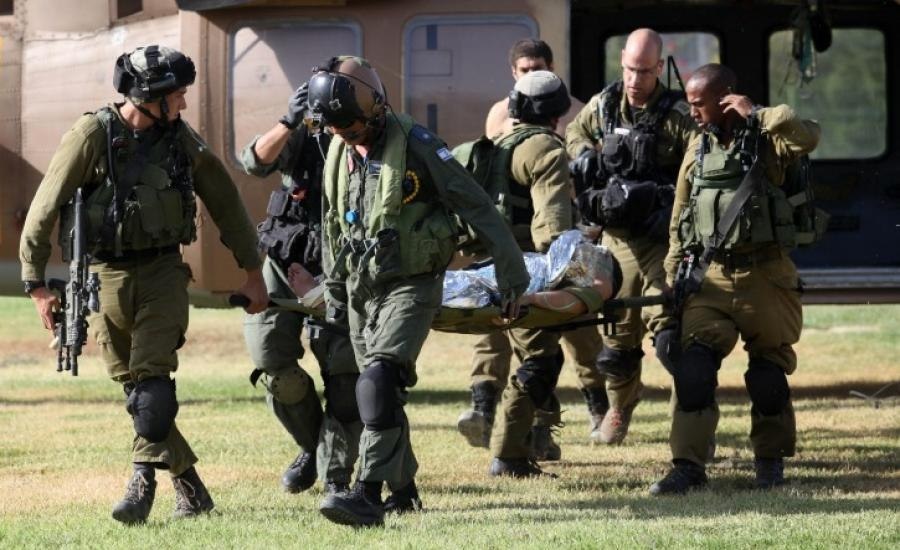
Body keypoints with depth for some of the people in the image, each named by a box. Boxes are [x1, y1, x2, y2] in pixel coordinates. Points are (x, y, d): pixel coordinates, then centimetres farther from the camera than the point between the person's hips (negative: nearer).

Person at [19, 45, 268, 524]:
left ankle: (142, 482, -17)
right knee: (134, 387, 3)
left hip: (162, 272, 1)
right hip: (106, 277, -1)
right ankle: (189, 487, 12)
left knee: (151, 376, -16)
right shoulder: (93, 135, -10)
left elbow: (224, 202, 11)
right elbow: (44, 210, -7)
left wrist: (253, 272, 10)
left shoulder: (179, 137, 1)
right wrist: (36, 284, -9)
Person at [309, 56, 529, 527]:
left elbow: (478, 209, -12)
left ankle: (368, 495, -28)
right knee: (381, 392, 12)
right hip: (361, 288, 7)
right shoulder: (338, 153, 6)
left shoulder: (416, 145, -14)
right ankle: (403, 489, 26)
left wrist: (512, 274, -11)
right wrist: (333, 289, 23)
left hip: (412, 284, -7)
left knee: (380, 379, -22)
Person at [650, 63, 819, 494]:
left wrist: (755, 114, -22)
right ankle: (688, 464, -10)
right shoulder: (698, 148, 10)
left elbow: (808, 137, -27)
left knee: (769, 373, 5)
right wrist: (673, 278, 13)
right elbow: (679, 222, 16)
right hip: (712, 278, 3)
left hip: (765, 276, -3)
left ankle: (770, 459, 24)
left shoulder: (765, 139, -3)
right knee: (693, 368, -11)